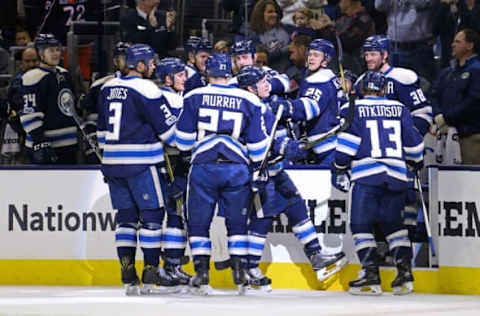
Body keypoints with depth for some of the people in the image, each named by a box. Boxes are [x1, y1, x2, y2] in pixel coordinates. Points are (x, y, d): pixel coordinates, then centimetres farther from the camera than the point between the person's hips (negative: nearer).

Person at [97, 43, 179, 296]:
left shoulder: (108, 89, 11)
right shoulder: (146, 89, -11)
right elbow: (165, 127, -9)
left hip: (113, 161, 7)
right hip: (140, 162, -7)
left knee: (126, 216, 9)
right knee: (152, 213, 1)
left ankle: (128, 275, 4)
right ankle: (151, 273, 1)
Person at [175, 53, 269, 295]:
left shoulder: (194, 98, 1)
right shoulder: (248, 101, 4)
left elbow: (184, 138, 2)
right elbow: (257, 142, 5)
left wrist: (185, 155, 20)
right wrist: (257, 169, 15)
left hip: (204, 166, -1)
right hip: (237, 168, 2)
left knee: (198, 221, 7)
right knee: (237, 222, 12)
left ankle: (202, 273, 0)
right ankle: (239, 272, 7)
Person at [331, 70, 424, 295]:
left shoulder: (353, 109, 3)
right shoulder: (399, 109, 13)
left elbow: (347, 142, -4)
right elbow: (413, 141, 15)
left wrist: (339, 169, 7)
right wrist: (417, 162, 33)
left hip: (367, 175, -4)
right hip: (396, 174, 4)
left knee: (361, 224, 2)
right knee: (393, 224, 15)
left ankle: (371, 276, -8)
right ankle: (405, 274, 4)